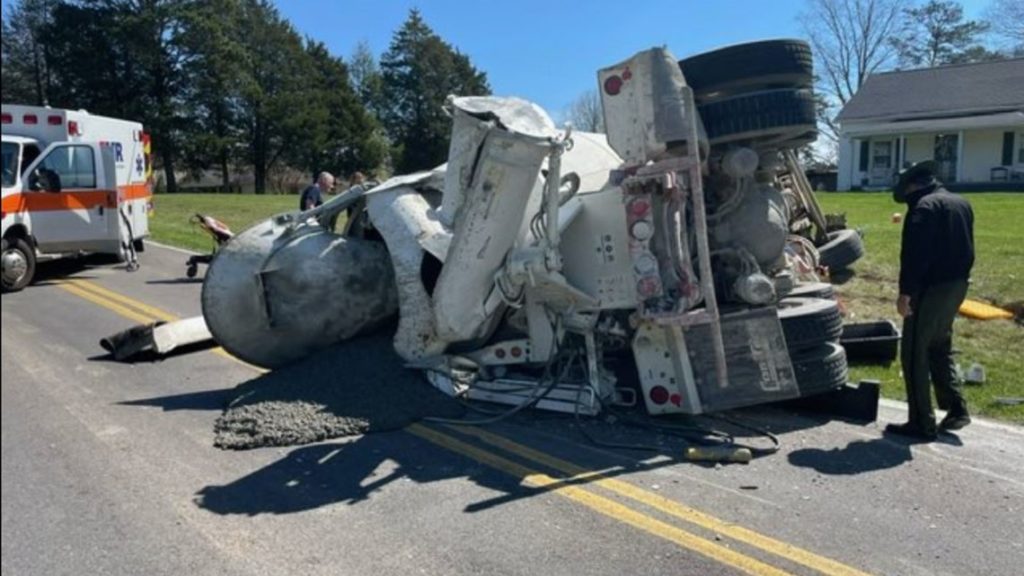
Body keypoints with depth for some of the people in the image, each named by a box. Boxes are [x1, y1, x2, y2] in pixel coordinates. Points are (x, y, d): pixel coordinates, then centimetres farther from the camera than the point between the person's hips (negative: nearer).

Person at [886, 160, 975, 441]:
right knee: (940, 350, 21)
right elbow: (966, 249, 21)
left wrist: (905, 292, -21)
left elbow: (914, 254, -21)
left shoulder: (924, 206, -15)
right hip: (957, 285, 9)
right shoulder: (962, 204, 14)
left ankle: (922, 423, 0)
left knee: (915, 355, -3)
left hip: (931, 288, -9)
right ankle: (956, 409, 20)